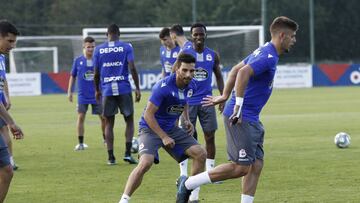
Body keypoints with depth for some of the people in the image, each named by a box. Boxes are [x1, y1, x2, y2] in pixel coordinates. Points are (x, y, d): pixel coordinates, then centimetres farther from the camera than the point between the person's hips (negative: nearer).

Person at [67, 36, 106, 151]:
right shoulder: (78, 61, 1)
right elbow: (73, 76, 9)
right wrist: (69, 91, 6)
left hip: (97, 94, 0)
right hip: (83, 95, 0)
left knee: (103, 117, 1)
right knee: (81, 117, -3)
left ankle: (105, 139, 21)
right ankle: (80, 143, 4)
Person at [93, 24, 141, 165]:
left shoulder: (99, 50, 5)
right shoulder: (126, 47, 0)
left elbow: (96, 73, 7)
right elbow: (132, 68, -8)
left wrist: (97, 90, 21)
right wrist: (137, 88, -3)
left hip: (107, 90, 1)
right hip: (124, 89, -1)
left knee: (109, 124, 9)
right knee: (129, 121, 11)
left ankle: (111, 157, 5)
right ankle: (128, 153, -2)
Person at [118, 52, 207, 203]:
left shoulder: (191, 86, -3)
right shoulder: (163, 87, -26)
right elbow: (148, 114, -23)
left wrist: (187, 120, 6)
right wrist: (164, 137, -21)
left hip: (171, 128, 7)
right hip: (150, 128, -7)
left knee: (201, 154, -2)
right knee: (146, 162, -30)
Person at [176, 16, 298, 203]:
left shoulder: (263, 51, 15)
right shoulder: (269, 57, -17)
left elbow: (236, 69, 23)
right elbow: (243, 72, -31)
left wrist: (225, 96, 25)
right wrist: (238, 107, -30)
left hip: (251, 121, 10)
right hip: (241, 118, -10)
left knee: (256, 166, 5)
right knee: (241, 167, -8)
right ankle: (188, 184, 0)